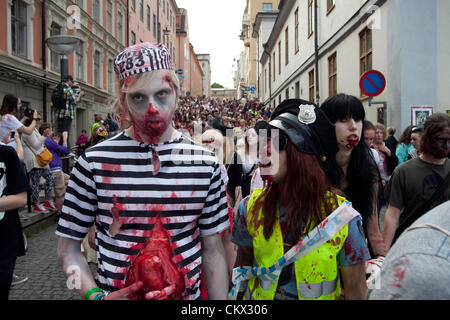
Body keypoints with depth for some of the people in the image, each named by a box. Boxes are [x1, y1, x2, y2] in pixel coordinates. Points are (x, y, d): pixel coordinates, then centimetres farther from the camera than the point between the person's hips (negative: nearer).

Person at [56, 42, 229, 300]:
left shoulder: (206, 163, -5)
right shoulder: (94, 162, -10)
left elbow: (213, 251, -1)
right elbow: (69, 248, -4)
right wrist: (95, 295, -18)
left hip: (189, 295, 2)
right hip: (115, 293, -1)